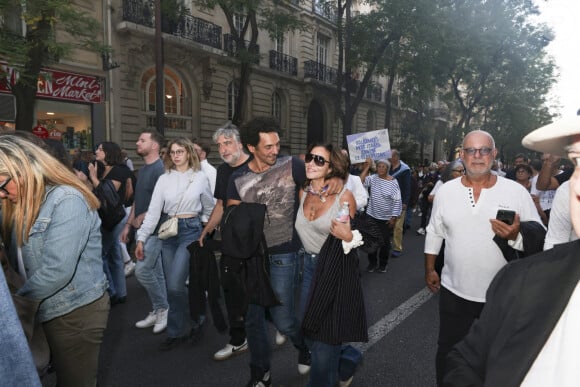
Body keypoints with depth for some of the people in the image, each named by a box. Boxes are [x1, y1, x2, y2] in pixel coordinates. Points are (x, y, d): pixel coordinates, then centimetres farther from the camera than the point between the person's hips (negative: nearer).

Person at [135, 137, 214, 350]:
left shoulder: (200, 177, -1)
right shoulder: (164, 179, 4)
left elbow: (209, 208, 10)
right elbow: (153, 211, -1)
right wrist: (141, 238, -8)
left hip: (191, 231, -3)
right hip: (169, 232, 4)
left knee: (174, 285, -12)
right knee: (172, 287, 8)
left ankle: (177, 331, 10)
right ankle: (184, 327, 29)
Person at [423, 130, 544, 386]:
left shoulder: (517, 192, -8)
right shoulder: (445, 191, -2)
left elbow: (540, 239, -6)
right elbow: (434, 233, 8)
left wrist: (516, 235, -27)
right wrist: (429, 269, 10)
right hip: (454, 291, 1)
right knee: (447, 353, 17)